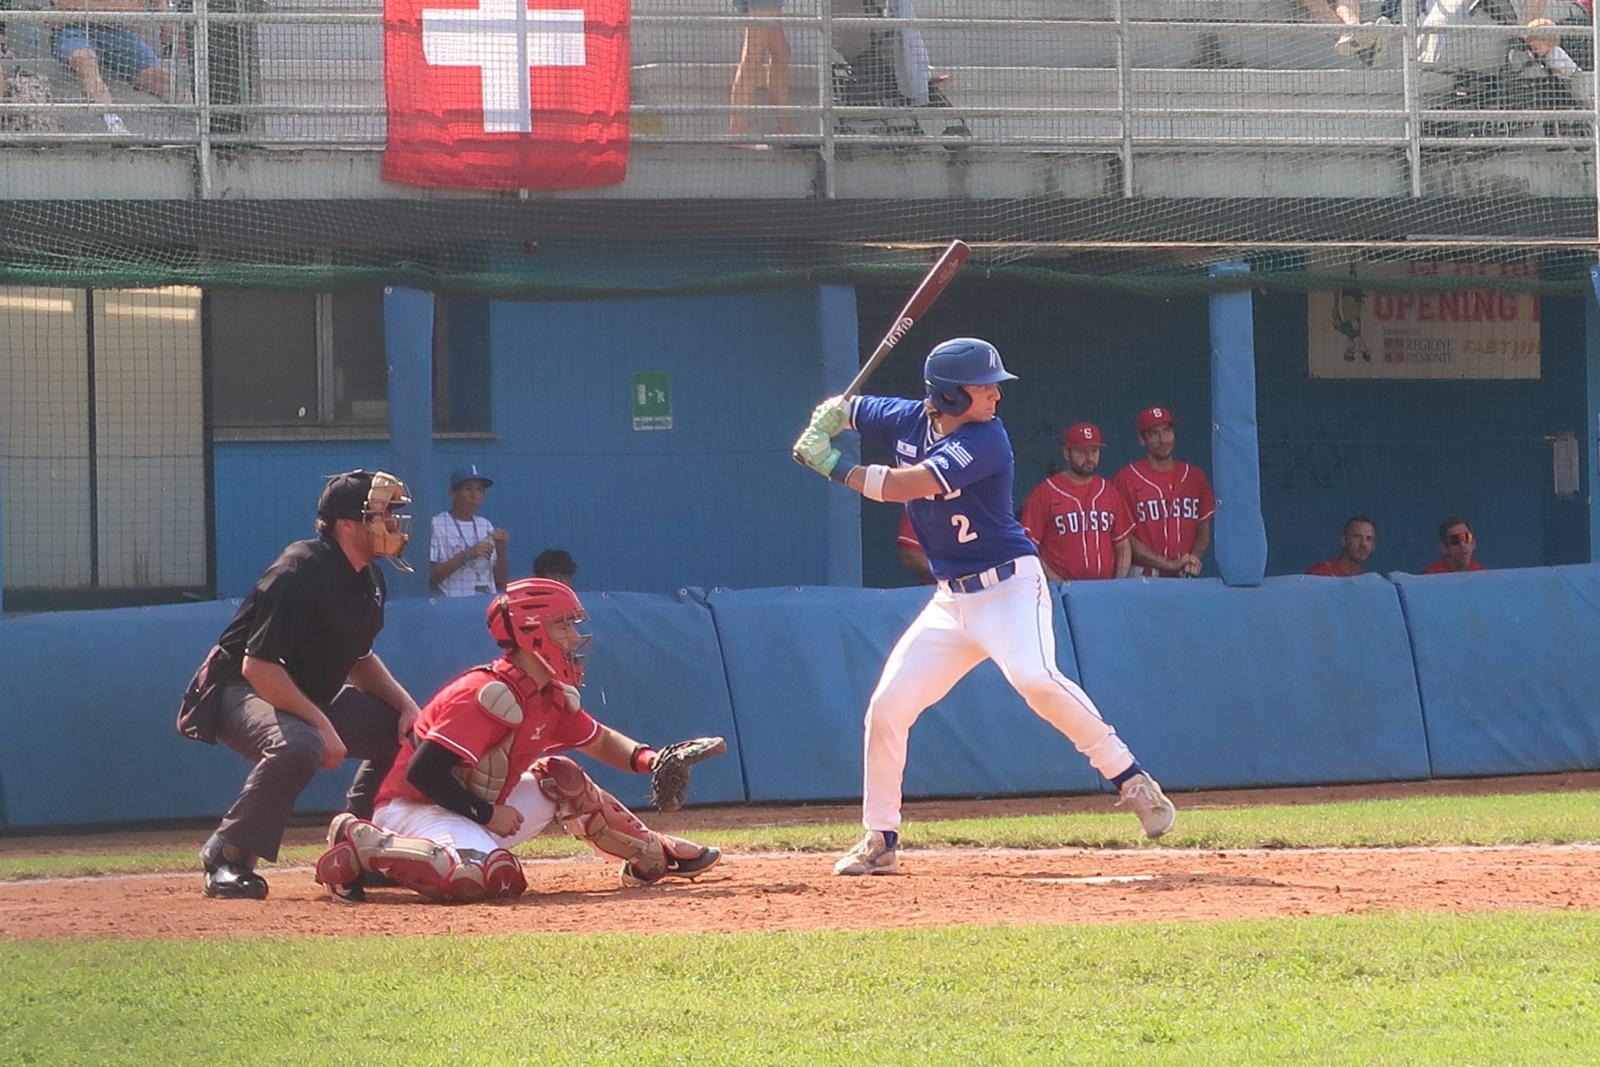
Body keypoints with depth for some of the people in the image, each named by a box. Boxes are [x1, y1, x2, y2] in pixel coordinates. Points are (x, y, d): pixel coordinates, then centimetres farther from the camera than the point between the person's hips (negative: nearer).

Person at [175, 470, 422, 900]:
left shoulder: (368, 579, 4)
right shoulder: (302, 572, -25)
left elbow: (358, 658, 17)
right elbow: (257, 666, -28)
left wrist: (406, 704, 1)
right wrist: (321, 724, -29)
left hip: (312, 696, 10)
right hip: (237, 692, -10)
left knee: (404, 730, 7)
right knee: (297, 745, -39)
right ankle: (227, 859, -27)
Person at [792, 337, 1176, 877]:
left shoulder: (985, 441, -17)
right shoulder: (907, 421, 2)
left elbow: (907, 486, -27)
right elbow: (840, 409, 20)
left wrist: (835, 468, -18)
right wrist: (818, 432, -3)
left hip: (1009, 585, -7)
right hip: (950, 601, 7)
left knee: (1034, 677, -32)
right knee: (887, 707, 2)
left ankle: (1131, 779, -21)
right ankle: (880, 842, 14)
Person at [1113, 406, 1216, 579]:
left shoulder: (1195, 477, 11)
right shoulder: (1126, 479, -3)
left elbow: (1204, 531, 14)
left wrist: (1193, 560, -6)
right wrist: (1169, 564, -13)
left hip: (1185, 577, 3)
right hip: (1144, 577, -3)